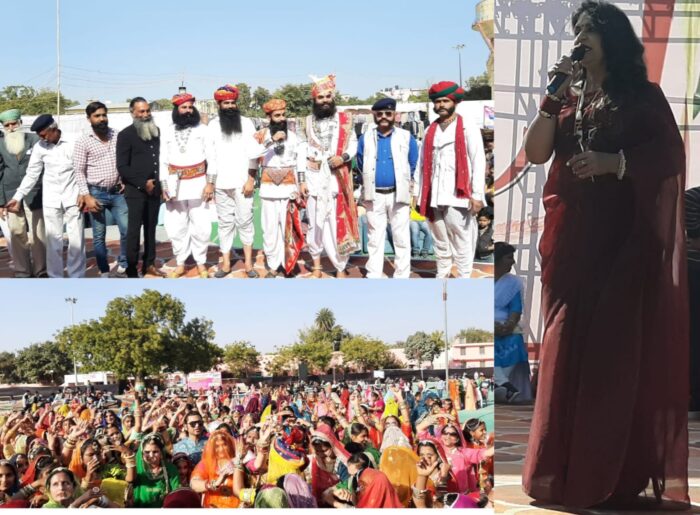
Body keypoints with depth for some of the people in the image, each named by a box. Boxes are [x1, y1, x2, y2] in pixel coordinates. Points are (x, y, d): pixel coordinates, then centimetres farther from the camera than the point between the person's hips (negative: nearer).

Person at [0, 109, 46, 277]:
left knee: (38, 236, 2)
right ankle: (22, 272, 12)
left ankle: (40, 272, 11)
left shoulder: (35, 140, -2)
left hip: (35, 195, -2)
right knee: (16, 235, 3)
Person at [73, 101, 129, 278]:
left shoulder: (118, 137, 4)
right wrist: (86, 196, -13)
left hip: (117, 192, 3)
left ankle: (122, 266, 18)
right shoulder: (83, 142, -5)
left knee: (128, 230, 0)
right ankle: (105, 273, 14)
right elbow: (79, 171, -6)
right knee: (99, 236, 4)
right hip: (97, 193, -3)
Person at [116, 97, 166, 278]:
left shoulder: (156, 131, 10)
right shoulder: (125, 135, -6)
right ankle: (131, 269, 2)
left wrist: (159, 183, 7)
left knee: (151, 228, 10)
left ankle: (149, 264, 18)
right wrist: (143, 183, -14)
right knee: (134, 229, -3)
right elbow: (122, 167, -10)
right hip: (135, 190, -5)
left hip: (154, 189, 5)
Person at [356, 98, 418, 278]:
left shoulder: (406, 138, -1)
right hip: (374, 196, 1)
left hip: (398, 195, -1)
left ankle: (402, 277, 8)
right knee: (375, 239, 7)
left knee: (402, 239, 2)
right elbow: (361, 164, 17)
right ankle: (373, 276, 12)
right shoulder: (365, 138, 3)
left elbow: (413, 165, 9)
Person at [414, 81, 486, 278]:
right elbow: (423, 164, 14)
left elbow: (478, 162, -5)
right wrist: (419, 194, 9)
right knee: (440, 242, 12)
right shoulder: (430, 130, 15)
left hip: (458, 197, -5)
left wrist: (477, 195, -11)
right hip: (433, 197, 5)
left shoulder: (468, 128, 1)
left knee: (462, 244, -4)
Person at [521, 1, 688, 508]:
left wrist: (614, 163, -17)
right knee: (567, 346, 1)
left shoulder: (643, 95, 4)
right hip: (570, 235, 4)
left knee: (617, 346, -6)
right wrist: (554, 96, -4)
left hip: (624, 237, -3)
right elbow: (535, 154, 4)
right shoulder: (567, 96, 14)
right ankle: (563, 469, 7)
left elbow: (671, 154, -6)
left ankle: (615, 475, 0)